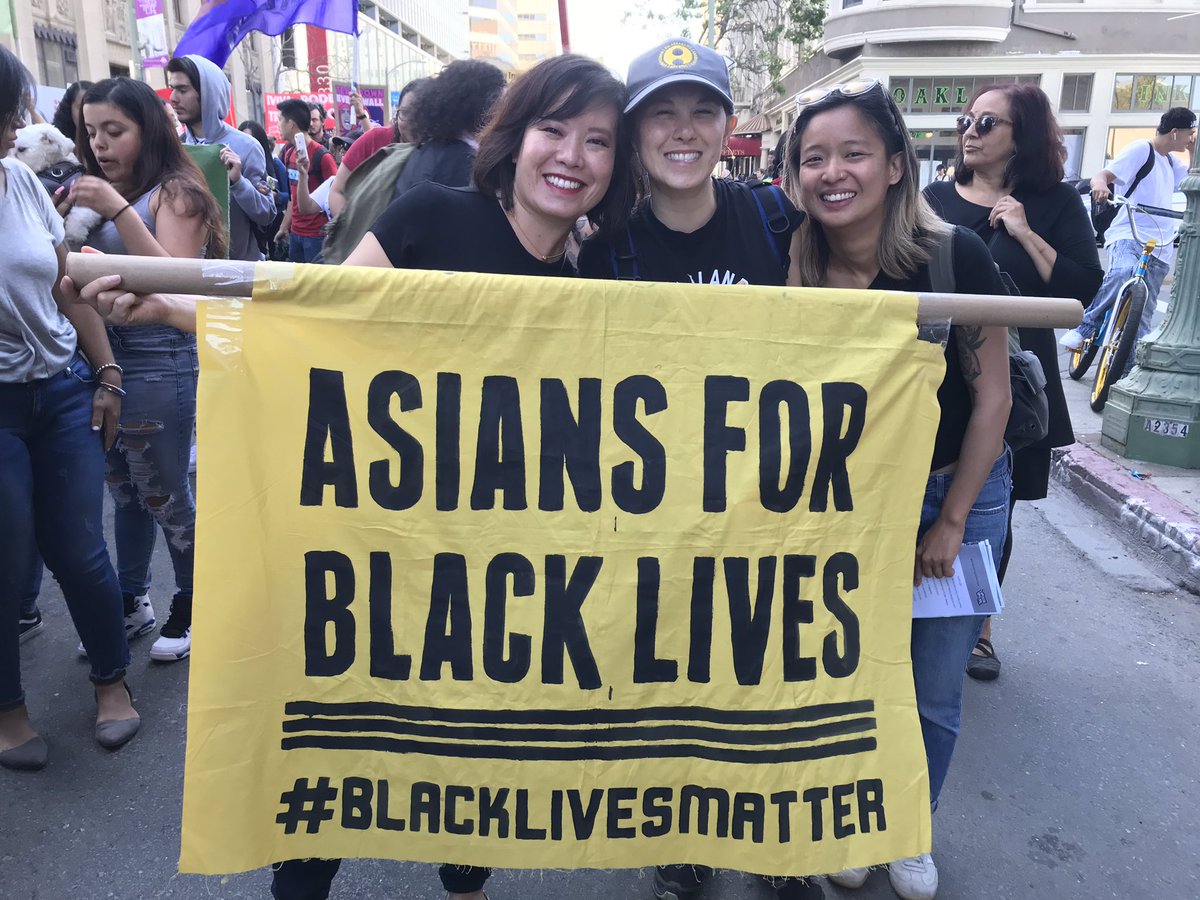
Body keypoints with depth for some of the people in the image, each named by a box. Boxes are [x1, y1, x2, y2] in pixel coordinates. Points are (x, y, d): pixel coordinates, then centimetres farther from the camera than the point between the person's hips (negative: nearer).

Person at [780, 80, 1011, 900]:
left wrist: (949, 524, -8)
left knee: (935, 696, 11)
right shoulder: (789, 273, -14)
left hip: (959, 493, -1)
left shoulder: (954, 257, -19)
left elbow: (992, 396, -11)